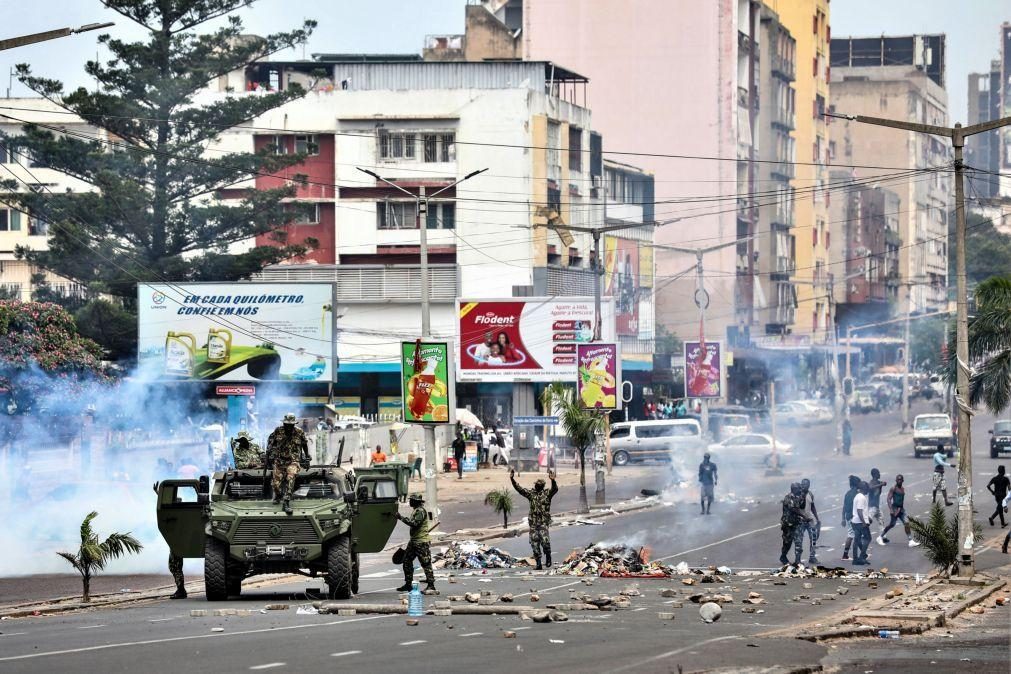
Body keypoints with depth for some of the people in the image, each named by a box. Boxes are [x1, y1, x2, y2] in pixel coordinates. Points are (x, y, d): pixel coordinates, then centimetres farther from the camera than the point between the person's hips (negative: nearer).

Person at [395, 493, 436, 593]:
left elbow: (414, 523, -26)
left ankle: (431, 586, -4)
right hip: (413, 542, 11)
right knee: (407, 561, 12)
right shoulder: (415, 510, 16)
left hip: (422, 542, -11)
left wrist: (402, 518, -23)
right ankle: (408, 584, 19)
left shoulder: (421, 511, -16)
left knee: (426, 564, -7)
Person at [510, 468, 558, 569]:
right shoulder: (531, 494, 11)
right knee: (534, 543, 3)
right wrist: (512, 479, -5)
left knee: (545, 540, -20)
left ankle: (548, 557, 6)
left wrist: (553, 480, -36)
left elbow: (555, 489, -17)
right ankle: (538, 564, 11)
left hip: (543, 522, -4)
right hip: (533, 523, 4)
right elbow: (519, 489, 6)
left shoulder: (547, 494, 1)